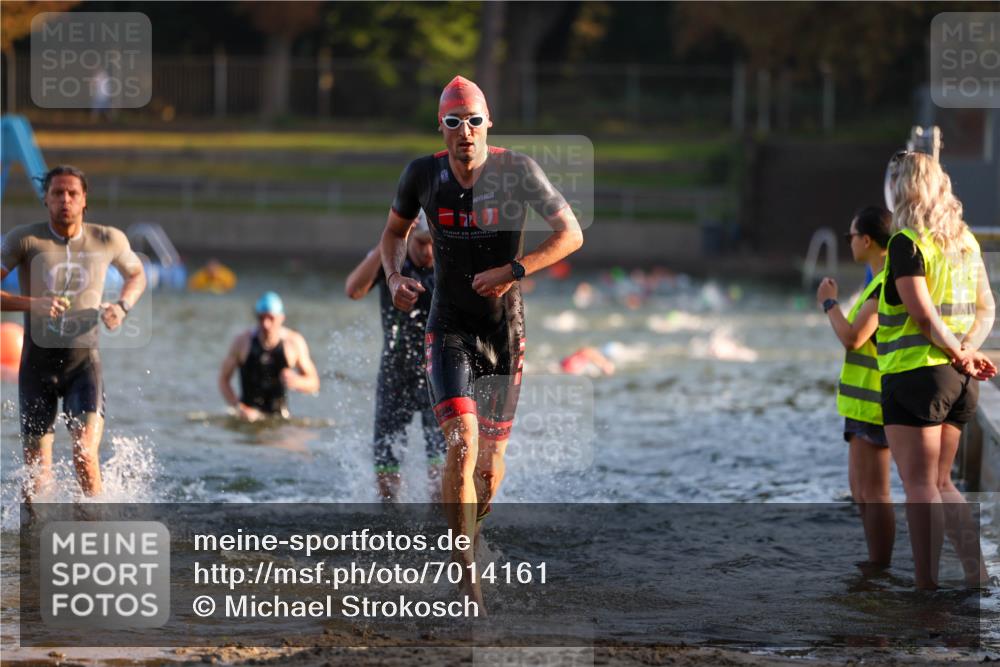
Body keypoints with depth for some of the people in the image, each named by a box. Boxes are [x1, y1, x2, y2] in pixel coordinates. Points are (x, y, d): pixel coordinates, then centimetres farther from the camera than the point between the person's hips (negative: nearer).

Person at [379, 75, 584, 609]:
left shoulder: (516, 170, -10)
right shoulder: (423, 174, -4)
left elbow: (571, 233, -6)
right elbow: (395, 231, 15)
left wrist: (514, 271, -19)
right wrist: (394, 278, -5)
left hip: (504, 332, 1)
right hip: (448, 330, -1)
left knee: (490, 465, 7)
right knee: (462, 445, -21)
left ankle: (468, 534, 40)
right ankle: (467, 582, -18)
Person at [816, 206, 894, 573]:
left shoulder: (887, 284, -18)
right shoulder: (883, 281, 14)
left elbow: (853, 337, -21)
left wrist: (829, 302, -9)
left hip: (874, 400, -11)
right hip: (865, 400, 11)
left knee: (872, 491, -7)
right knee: (859, 487, 16)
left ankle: (879, 571, -4)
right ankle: (877, 565, 21)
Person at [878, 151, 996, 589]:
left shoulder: (906, 242, -11)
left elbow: (922, 312, -19)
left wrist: (958, 354, -10)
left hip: (914, 372, -7)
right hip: (957, 380, 7)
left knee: (920, 485, -4)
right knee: (939, 483, 14)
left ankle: (926, 580, -5)